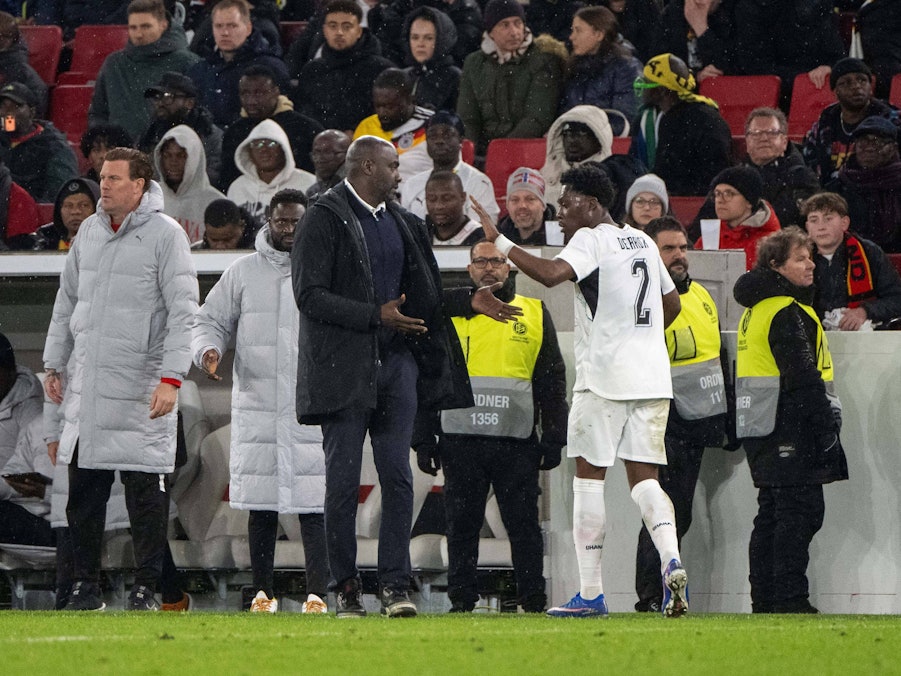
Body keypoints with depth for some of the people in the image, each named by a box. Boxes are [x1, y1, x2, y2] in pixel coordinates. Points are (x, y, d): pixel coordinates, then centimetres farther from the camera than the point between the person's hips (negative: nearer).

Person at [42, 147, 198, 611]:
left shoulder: (165, 234, -6)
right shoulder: (89, 231, 12)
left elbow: (183, 311, -10)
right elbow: (67, 301, 21)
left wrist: (171, 377, -17)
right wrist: (54, 363, 17)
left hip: (140, 390, -5)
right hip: (86, 386, 5)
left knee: (146, 494, -3)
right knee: (83, 492, 6)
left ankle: (145, 587, 4)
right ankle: (85, 584, 14)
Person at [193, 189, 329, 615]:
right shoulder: (243, 273, 11)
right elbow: (211, 320, 14)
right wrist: (207, 349, -7)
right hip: (256, 406, 1)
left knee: (314, 506, -9)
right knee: (260, 506, 3)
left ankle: (317, 594, -10)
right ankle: (263, 591, 11)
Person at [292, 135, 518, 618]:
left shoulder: (401, 224, 17)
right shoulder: (325, 219, -5)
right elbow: (310, 295, -13)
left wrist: (469, 302, 10)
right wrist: (377, 315, -19)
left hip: (397, 361, 6)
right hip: (344, 366, -6)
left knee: (398, 476, -2)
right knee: (343, 481, -2)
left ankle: (394, 583, -1)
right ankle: (345, 588, 5)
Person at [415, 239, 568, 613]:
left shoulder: (534, 314, 11)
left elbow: (552, 383, 13)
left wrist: (553, 438, 5)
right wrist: (424, 440, 6)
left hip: (517, 441, 0)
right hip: (461, 438, 0)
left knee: (524, 524, -1)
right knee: (462, 525, 1)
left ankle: (534, 602, 5)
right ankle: (461, 601, 7)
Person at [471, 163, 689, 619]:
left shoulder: (590, 241, -7)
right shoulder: (643, 241, 17)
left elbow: (552, 274, -25)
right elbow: (671, 303, 26)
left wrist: (499, 242, -18)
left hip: (604, 376, -7)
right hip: (653, 376, 7)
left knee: (589, 475, 2)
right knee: (643, 477, 6)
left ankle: (591, 593, 0)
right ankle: (671, 561, -20)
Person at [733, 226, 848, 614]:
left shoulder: (756, 310, 17)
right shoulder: (787, 313, -15)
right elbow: (803, 378, -20)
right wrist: (826, 424, -16)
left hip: (761, 432, 10)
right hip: (790, 429, -10)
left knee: (771, 515, 13)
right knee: (800, 512, -8)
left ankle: (764, 601, 14)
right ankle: (789, 599, -10)